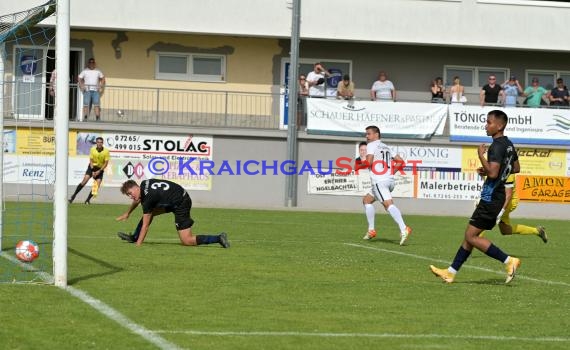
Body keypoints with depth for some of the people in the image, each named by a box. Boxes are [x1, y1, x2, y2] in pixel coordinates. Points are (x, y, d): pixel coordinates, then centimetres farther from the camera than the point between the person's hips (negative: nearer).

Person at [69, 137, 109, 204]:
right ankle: (74, 196, -9)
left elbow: (106, 163, -10)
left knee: (97, 185, -14)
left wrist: (99, 171, -16)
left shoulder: (106, 151, -13)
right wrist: (92, 171, -16)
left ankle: (88, 200, -1)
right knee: (84, 180, -17)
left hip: (100, 169, 0)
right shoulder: (92, 149, -9)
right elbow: (91, 160, -5)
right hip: (92, 167, 0)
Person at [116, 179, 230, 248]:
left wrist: (138, 245, -16)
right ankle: (134, 237, 26)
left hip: (181, 204, -10)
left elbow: (145, 226, -20)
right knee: (149, 212, 15)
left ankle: (219, 238, -12)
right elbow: (137, 200, 26)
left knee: (186, 241, -11)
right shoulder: (143, 184, 1)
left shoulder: (148, 198, -24)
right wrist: (127, 213, 38)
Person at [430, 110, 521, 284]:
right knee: (470, 235, 13)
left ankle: (509, 261, -9)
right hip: (497, 196, 10)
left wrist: (481, 155, -16)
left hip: (490, 198, -10)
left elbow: (493, 173, -28)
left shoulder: (497, 146, -18)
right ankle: (451, 272, 18)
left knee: (471, 236, -6)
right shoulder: (508, 144, 12)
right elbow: (515, 168, 26)